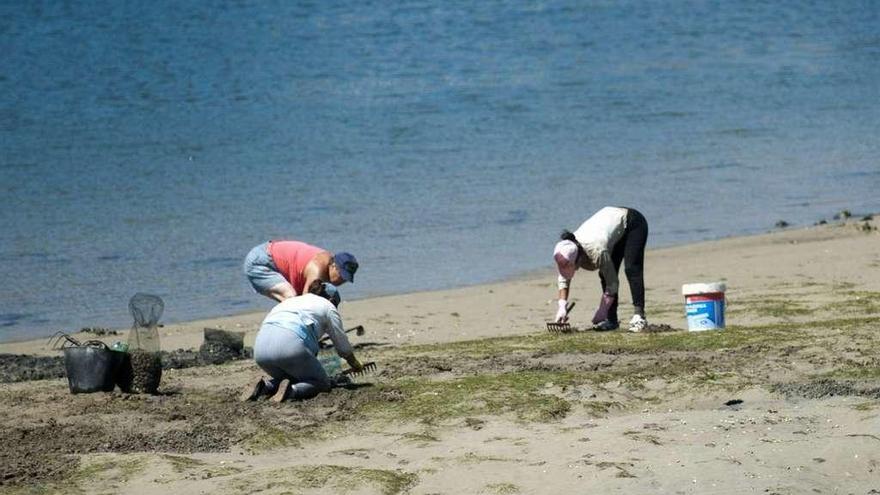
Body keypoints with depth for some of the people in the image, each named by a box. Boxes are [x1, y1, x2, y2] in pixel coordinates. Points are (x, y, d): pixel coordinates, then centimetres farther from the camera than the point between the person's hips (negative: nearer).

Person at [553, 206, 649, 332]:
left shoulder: (597, 251, -40)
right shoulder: (566, 252, -21)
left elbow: (612, 284, -30)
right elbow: (563, 280, -6)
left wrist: (601, 312, -28)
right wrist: (562, 306, -18)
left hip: (634, 223, -7)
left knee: (631, 270, -23)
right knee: (605, 275, -1)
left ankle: (638, 316, -24)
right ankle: (611, 320, 5)